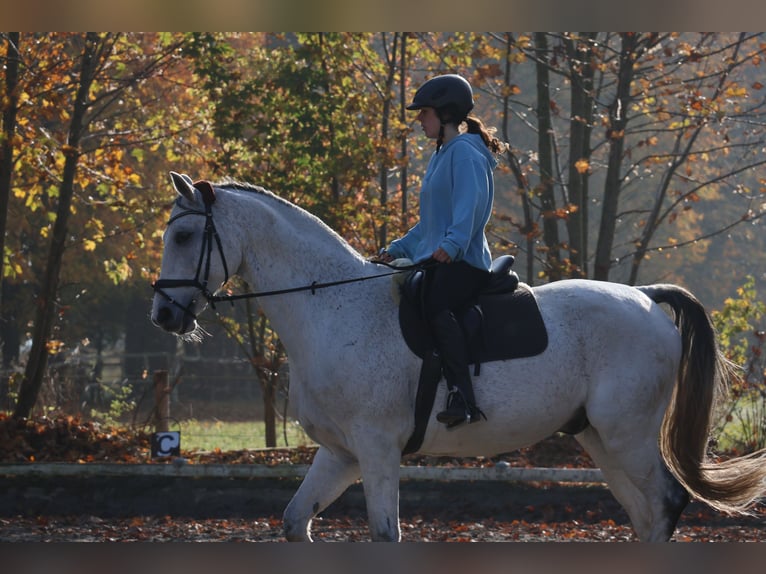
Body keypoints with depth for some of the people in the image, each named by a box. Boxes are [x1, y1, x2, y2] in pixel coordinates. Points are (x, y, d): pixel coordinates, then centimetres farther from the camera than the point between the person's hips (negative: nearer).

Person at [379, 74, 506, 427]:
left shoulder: (465, 152, -7)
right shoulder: (442, 155, 26)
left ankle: (463, 399, -45)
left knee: (435, 306, -35)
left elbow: (470, 203, -24)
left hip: (463, 261, -11)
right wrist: (398, 249, 24)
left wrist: (452, 244, -38)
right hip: (436, 262, 11)